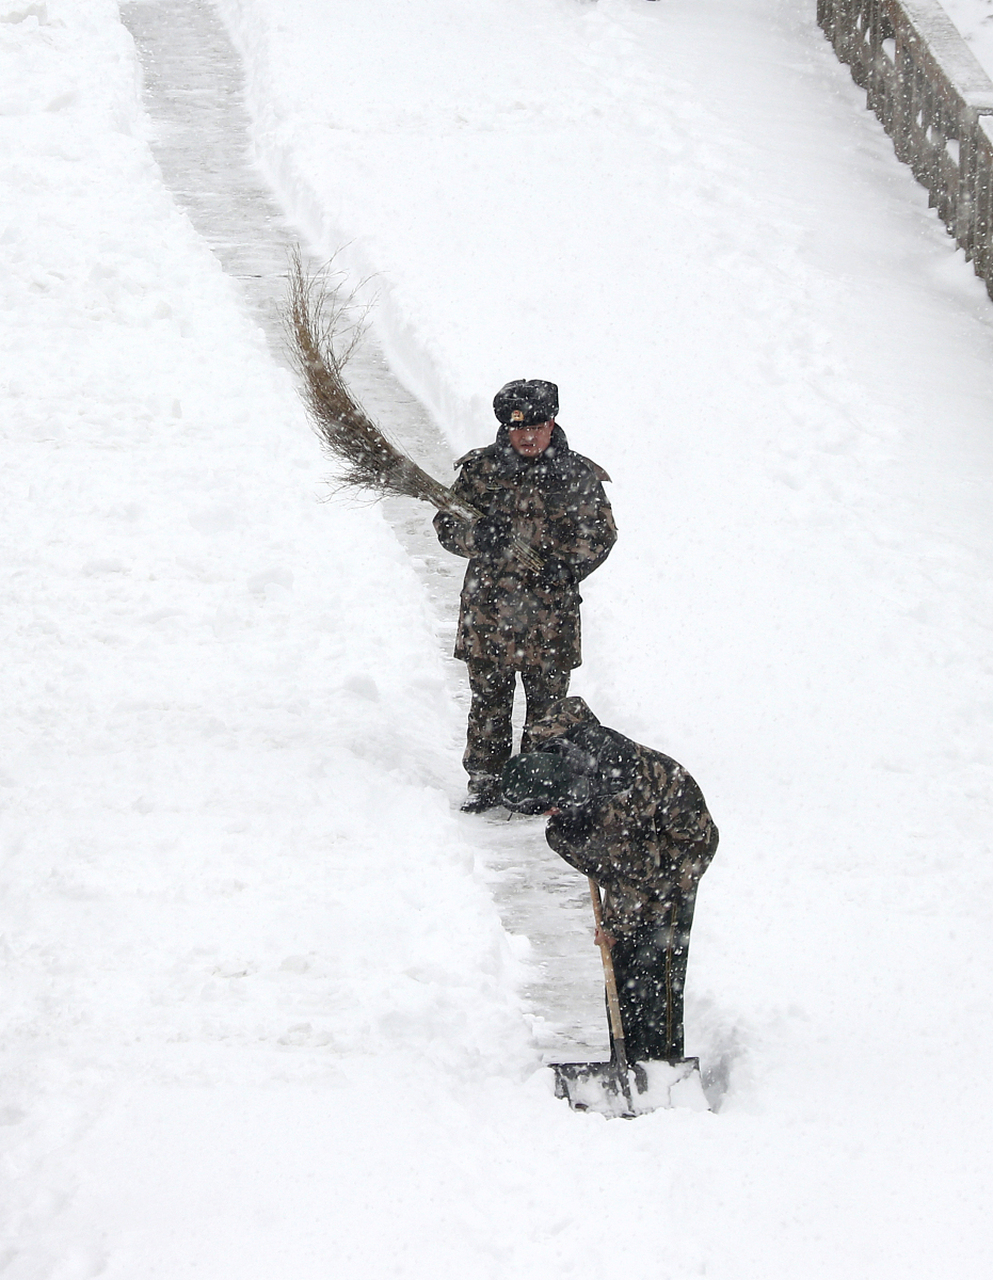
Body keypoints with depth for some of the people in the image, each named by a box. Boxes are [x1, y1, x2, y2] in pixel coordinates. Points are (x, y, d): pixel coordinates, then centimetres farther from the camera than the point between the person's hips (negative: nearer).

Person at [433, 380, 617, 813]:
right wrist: (477, 537, -20)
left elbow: (600, 533, 4)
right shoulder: (480, 469, 1)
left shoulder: (579, 476, 0)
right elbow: (446, 523, 2)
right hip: (488, 608, 1)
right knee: (489, 700, 8)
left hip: (551, 610, -1)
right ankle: (484, 781, 20)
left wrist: (565, 566, -13)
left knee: (547, 703, 7)